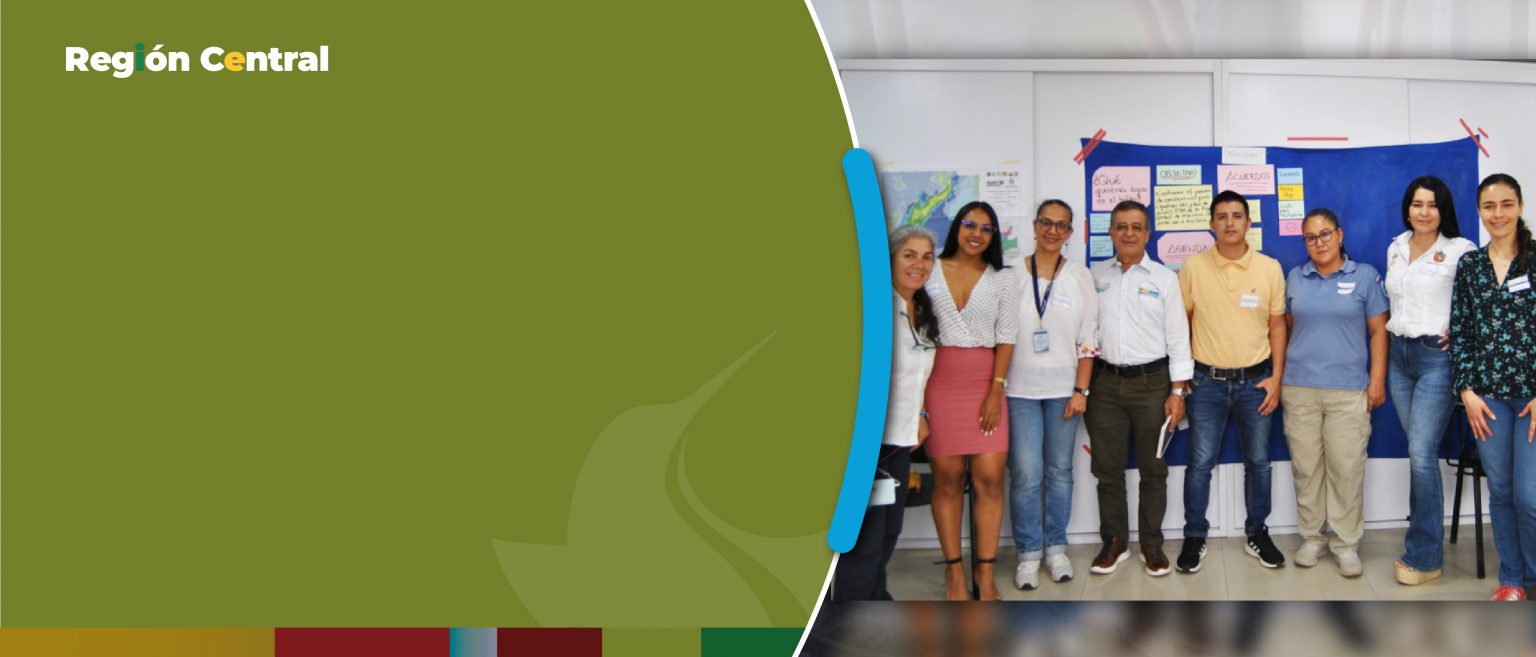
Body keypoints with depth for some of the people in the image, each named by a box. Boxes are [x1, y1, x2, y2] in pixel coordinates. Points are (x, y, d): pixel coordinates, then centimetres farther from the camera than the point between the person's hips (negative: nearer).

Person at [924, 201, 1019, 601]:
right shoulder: (931, 272, 6)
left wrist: (995, 392, -6)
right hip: (939, 382, -1)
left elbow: (1006, 339, 4)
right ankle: (954, 571, 9)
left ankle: (985, 573, 4)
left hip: (985, 383, 1)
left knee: (989, 477, -6)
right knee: (948, 478, 1)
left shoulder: (1001, 281, 9)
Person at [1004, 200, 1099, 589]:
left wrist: (1080, 390, -2)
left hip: (1064, 389, 1)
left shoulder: (1080, 277, 5)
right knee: (1025, 473, -4)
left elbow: (1087, 340, 4)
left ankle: (1055, 547, 20)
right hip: (1020, 390, -1)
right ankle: (1028, 553, 8)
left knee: (1059, 470, 6)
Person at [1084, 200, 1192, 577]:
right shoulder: (1095, 276, 6)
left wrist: (1178, 390, -5)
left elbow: (1178, 336, 0)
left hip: (1152, 382, -1)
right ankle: (1114, 541, 20)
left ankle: (1152, 544, 19)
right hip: (1105, 381, 2)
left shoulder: (1164, 278, 1)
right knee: (1107, 467, 7)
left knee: (1153, 468, 7)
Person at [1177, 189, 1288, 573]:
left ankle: (1257, 534, 25)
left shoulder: (1270, 268, 0)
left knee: (1258, 462, 11)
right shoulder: (1193, 268, -3)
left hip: (1255, 380, 1)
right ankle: (1195, 537, 14)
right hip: (1207, 381, -1)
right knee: (1200, 463, 1)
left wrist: (1276, 377, -1)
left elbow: (1277, 325, 5)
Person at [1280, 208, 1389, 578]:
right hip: (1299, 387, 2)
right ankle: (1312, 538, 18)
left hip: (1349, 389, -2)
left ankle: (1346, 544, 9)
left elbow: (1378, 331, 3)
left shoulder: (1365, 276, 3)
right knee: (1306, 466, 5)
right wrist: (1279, 375, 11)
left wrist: (1377, 380, -3)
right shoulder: (1295, 278, 9)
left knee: (1346, 468, -2)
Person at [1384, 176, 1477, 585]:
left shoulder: (1460, 250, -7)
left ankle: (1424, 556, 0)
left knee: (1422, 454, -8)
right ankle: (1424, 537, 20)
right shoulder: (1395, 248, 11)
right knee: (1418, 451, 11)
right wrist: (1390, 342, 12)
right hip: (1398, 355, 6)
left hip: (1436, 357, -6)